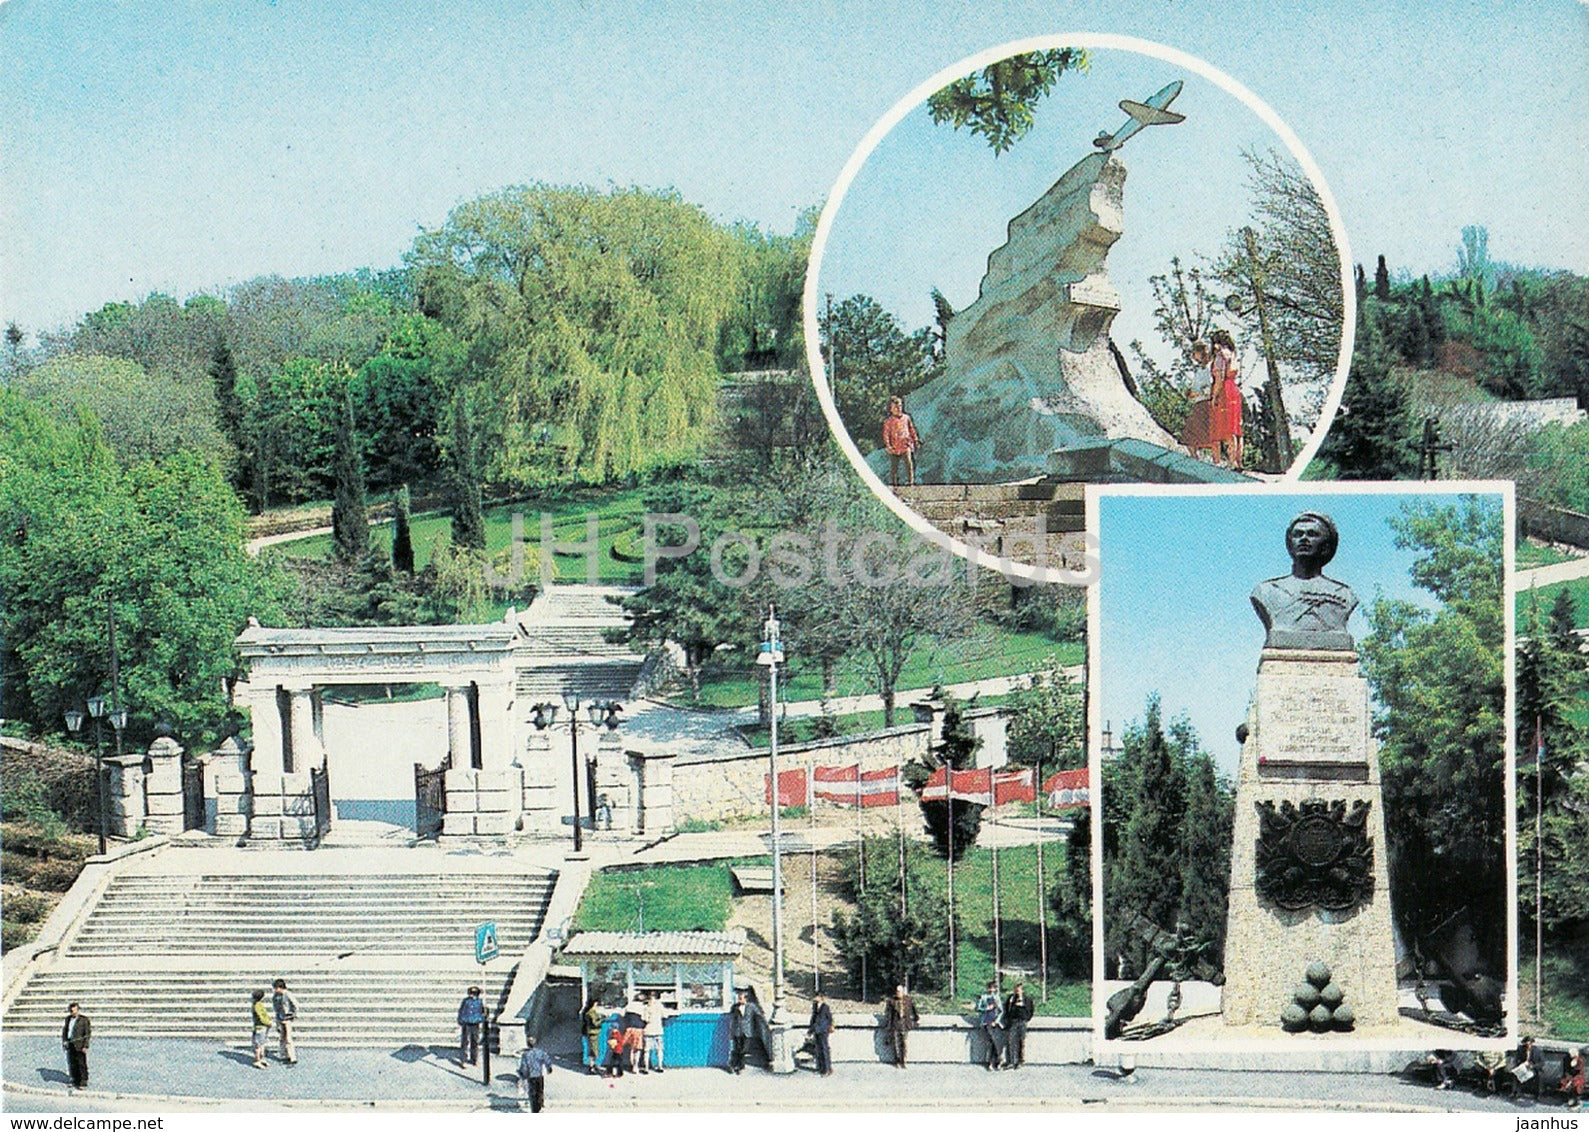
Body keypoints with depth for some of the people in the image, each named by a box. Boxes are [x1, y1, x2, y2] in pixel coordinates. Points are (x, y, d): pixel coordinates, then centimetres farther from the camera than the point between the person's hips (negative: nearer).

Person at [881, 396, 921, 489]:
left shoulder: (906, 417, 9)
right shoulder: (888, 421, -1)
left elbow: (912, 430, 18)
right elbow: (886, 434, -3)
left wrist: (916, 440, 18)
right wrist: (887, 445, -13)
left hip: (906, 444, 1)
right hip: (894, 446, -1)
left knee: (909, 462, -13)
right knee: (893, 466, 7)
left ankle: (912, 482, -9)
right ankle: (893, 483, 20)